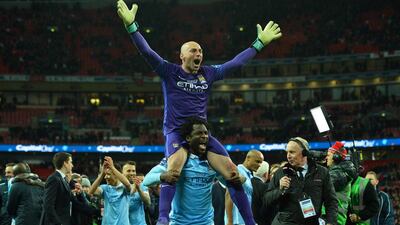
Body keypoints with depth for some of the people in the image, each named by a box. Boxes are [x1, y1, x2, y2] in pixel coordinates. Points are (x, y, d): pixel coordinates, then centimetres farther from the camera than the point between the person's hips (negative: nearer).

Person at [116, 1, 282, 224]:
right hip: (176, 132, -4)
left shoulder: (209, 73, 10)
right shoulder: (170, 72, 0)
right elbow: (147, 52, -11)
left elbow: (236, 63, 17)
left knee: (233, 173, -6)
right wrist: (131, 26, -23)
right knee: (174, 167, -36)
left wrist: (260, 43, 19)